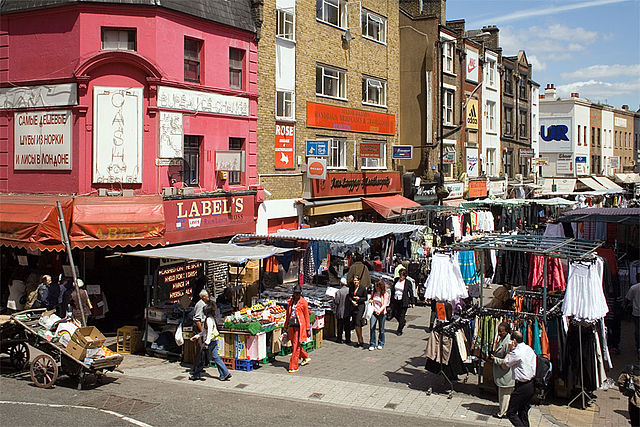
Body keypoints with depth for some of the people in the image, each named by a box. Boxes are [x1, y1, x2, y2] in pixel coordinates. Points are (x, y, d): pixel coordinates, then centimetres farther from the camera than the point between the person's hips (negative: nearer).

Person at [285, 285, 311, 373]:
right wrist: (286, 326, 19)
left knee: (296, 346, -6)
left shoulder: (303, 302, -5)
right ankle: (305, 357, 38)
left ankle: (293, 367, 0)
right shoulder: (290, 301, 10)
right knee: (294, 344, 14)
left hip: (299, 326, -6)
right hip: (291, 326, 6)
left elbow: (306, 316, -3)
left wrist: (307, 329, -4)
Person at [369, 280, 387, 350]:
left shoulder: (384, 294, -6)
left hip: (381, 313, -3)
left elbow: (384, 304, -13)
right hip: (374, 312, 3)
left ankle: (381, 344, 22)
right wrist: (370, 301, -2)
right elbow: (370, 299, 22)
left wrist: (380, 311, -30)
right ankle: (372, 344, 0)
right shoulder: (374, 292, 6)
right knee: (372, 328, -7)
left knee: (381, 329, 6)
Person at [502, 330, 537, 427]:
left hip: (522, 386, -9)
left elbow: (504, 365, -7)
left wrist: (510, 351, -4)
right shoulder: (529, 349, 7)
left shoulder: (516, 352, -18)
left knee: (511, 413, -3)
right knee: (523, 412, 17)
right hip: (532, 385, 9)